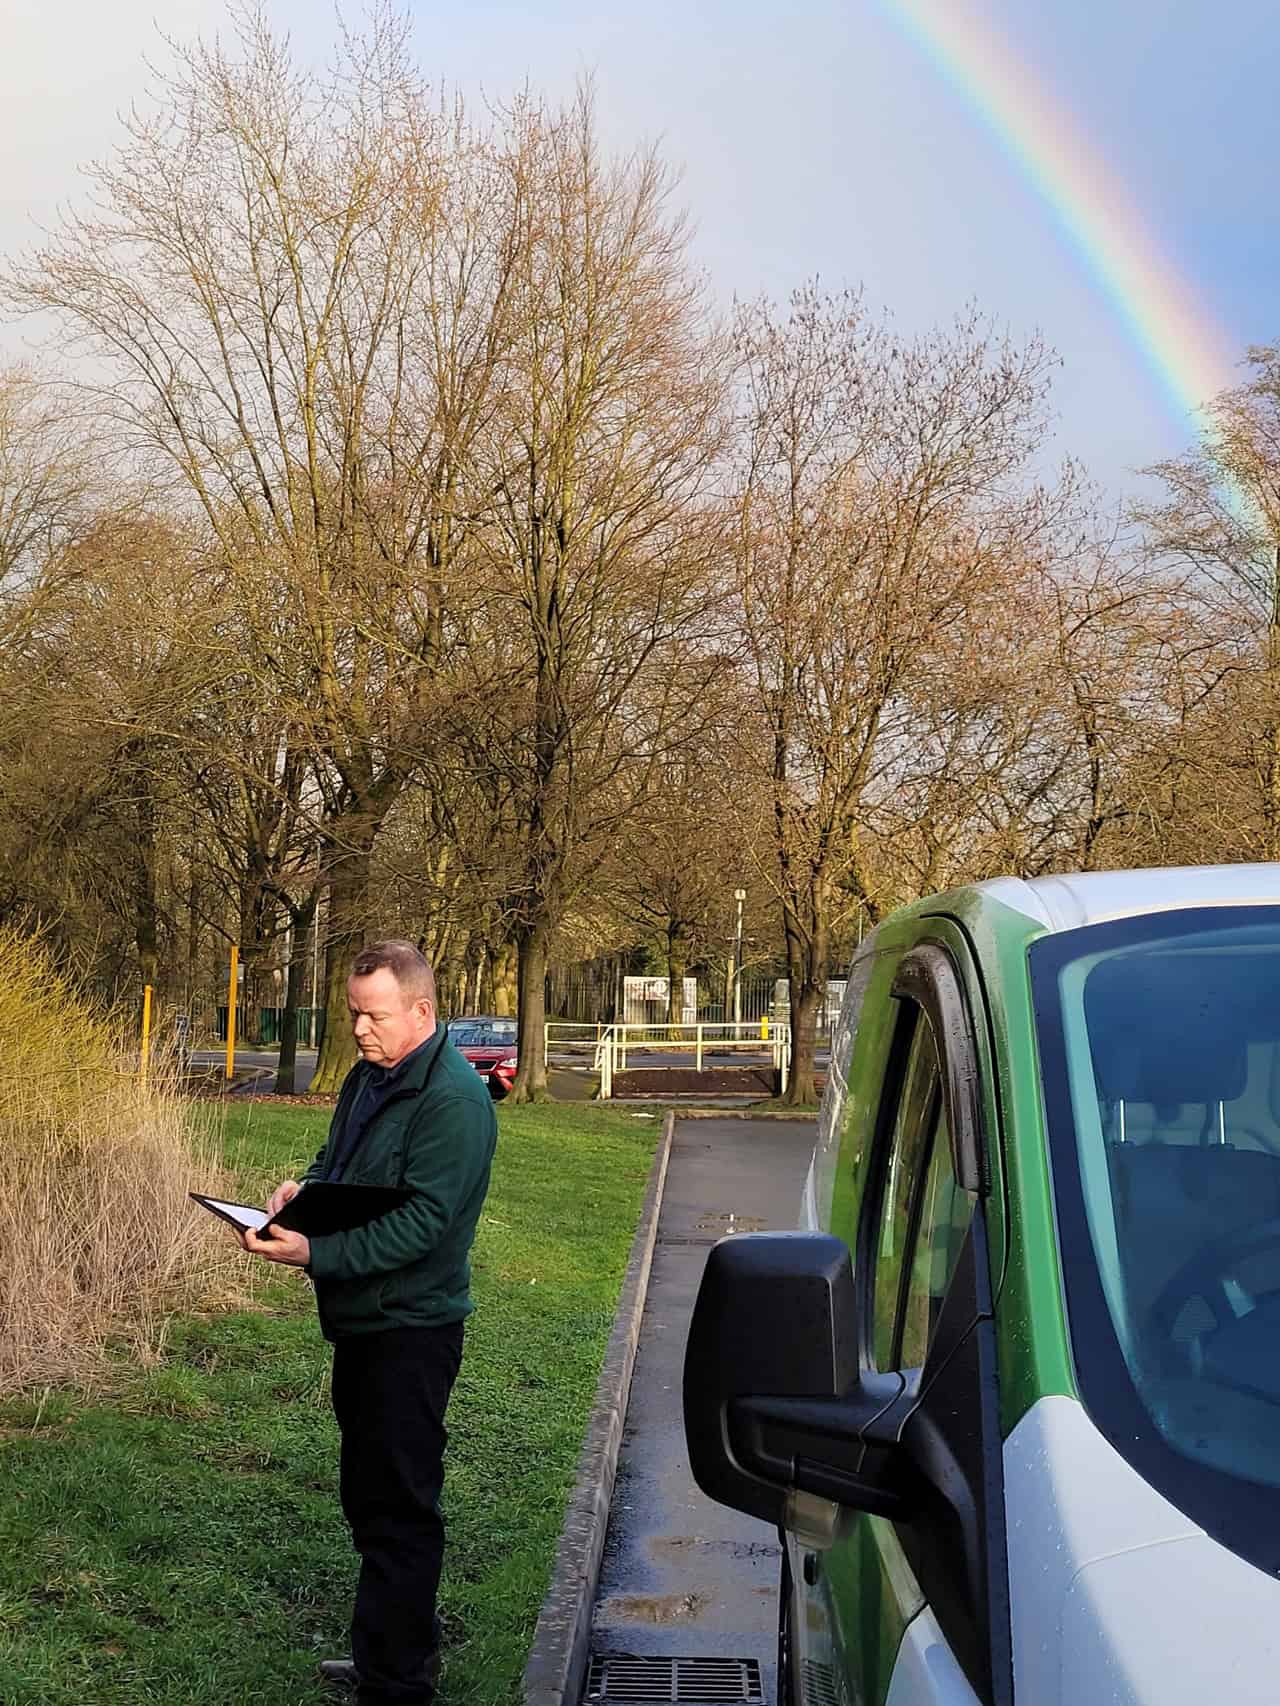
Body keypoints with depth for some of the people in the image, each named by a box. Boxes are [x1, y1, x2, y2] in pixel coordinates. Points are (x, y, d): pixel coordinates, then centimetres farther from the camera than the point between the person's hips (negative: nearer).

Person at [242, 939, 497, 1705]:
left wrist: (315, 1253, -32)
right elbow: (338, 1160, 20)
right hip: (361, 1320, 10)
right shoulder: (368, 1075, 8)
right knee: (367, 1492, 20)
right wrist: (304, 1186, -3)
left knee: (400, 1510, -2)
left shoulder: (454, 1099, -21)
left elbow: (421, 1221, -26)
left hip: (410, 1331, -10)